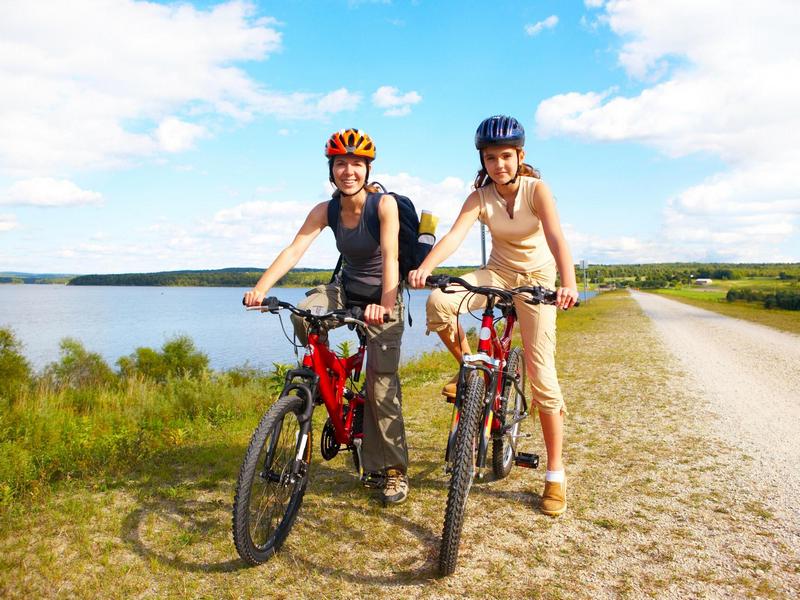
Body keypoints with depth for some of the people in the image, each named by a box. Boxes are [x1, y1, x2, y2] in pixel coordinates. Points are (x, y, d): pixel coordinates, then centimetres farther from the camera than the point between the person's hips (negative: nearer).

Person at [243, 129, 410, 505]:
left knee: (381, 382, -8)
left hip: (382, 297, -4)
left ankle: (394, 471, 8)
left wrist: (385, 304, -48)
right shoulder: (326, 210, -8)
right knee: (303, 314, -28)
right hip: (346, 288, 4)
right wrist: (261, 288, -33)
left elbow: (390, 256, -32)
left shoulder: (385, 204, -19)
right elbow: (294, 250, -18)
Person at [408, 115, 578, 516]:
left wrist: (568, 283, -52)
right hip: (497, 272, 3)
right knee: (438, 302, -29)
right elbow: (454, 235, -29)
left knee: (542, 375, -9)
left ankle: (555, 475, 5)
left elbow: (555, 236, -33)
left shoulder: (536, 189, -17)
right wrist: (424, 268, -48)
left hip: (537, 278, -2)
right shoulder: (480, 197, -12)